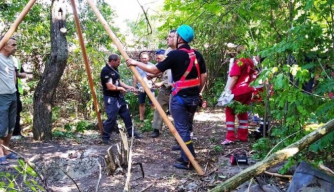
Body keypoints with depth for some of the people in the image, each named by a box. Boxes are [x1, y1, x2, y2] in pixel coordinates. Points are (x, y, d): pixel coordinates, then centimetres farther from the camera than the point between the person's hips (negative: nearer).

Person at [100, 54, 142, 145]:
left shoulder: (115, 69, 9)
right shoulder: (105, 71, -20)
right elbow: (110, 86, -23)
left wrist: (128, 87, 6)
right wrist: (121, 88, -8)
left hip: (119, 96, 9)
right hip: (110, 98, -9)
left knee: (126, 114, 14)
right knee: (112, 118, -8)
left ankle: (131, 132, 27)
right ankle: (105, 137, 6)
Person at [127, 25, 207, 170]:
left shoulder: (175, 55, -13)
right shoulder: (197, 54, 5)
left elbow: (155, 70, -9)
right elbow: (203, 76, 8)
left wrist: (136, 63, 2)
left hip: (180, 97, -7)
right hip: (193, 97, 7)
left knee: (182, 129, 1)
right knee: (186, 127, 20)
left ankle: (188, 162, 5)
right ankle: (188, 156, 27)